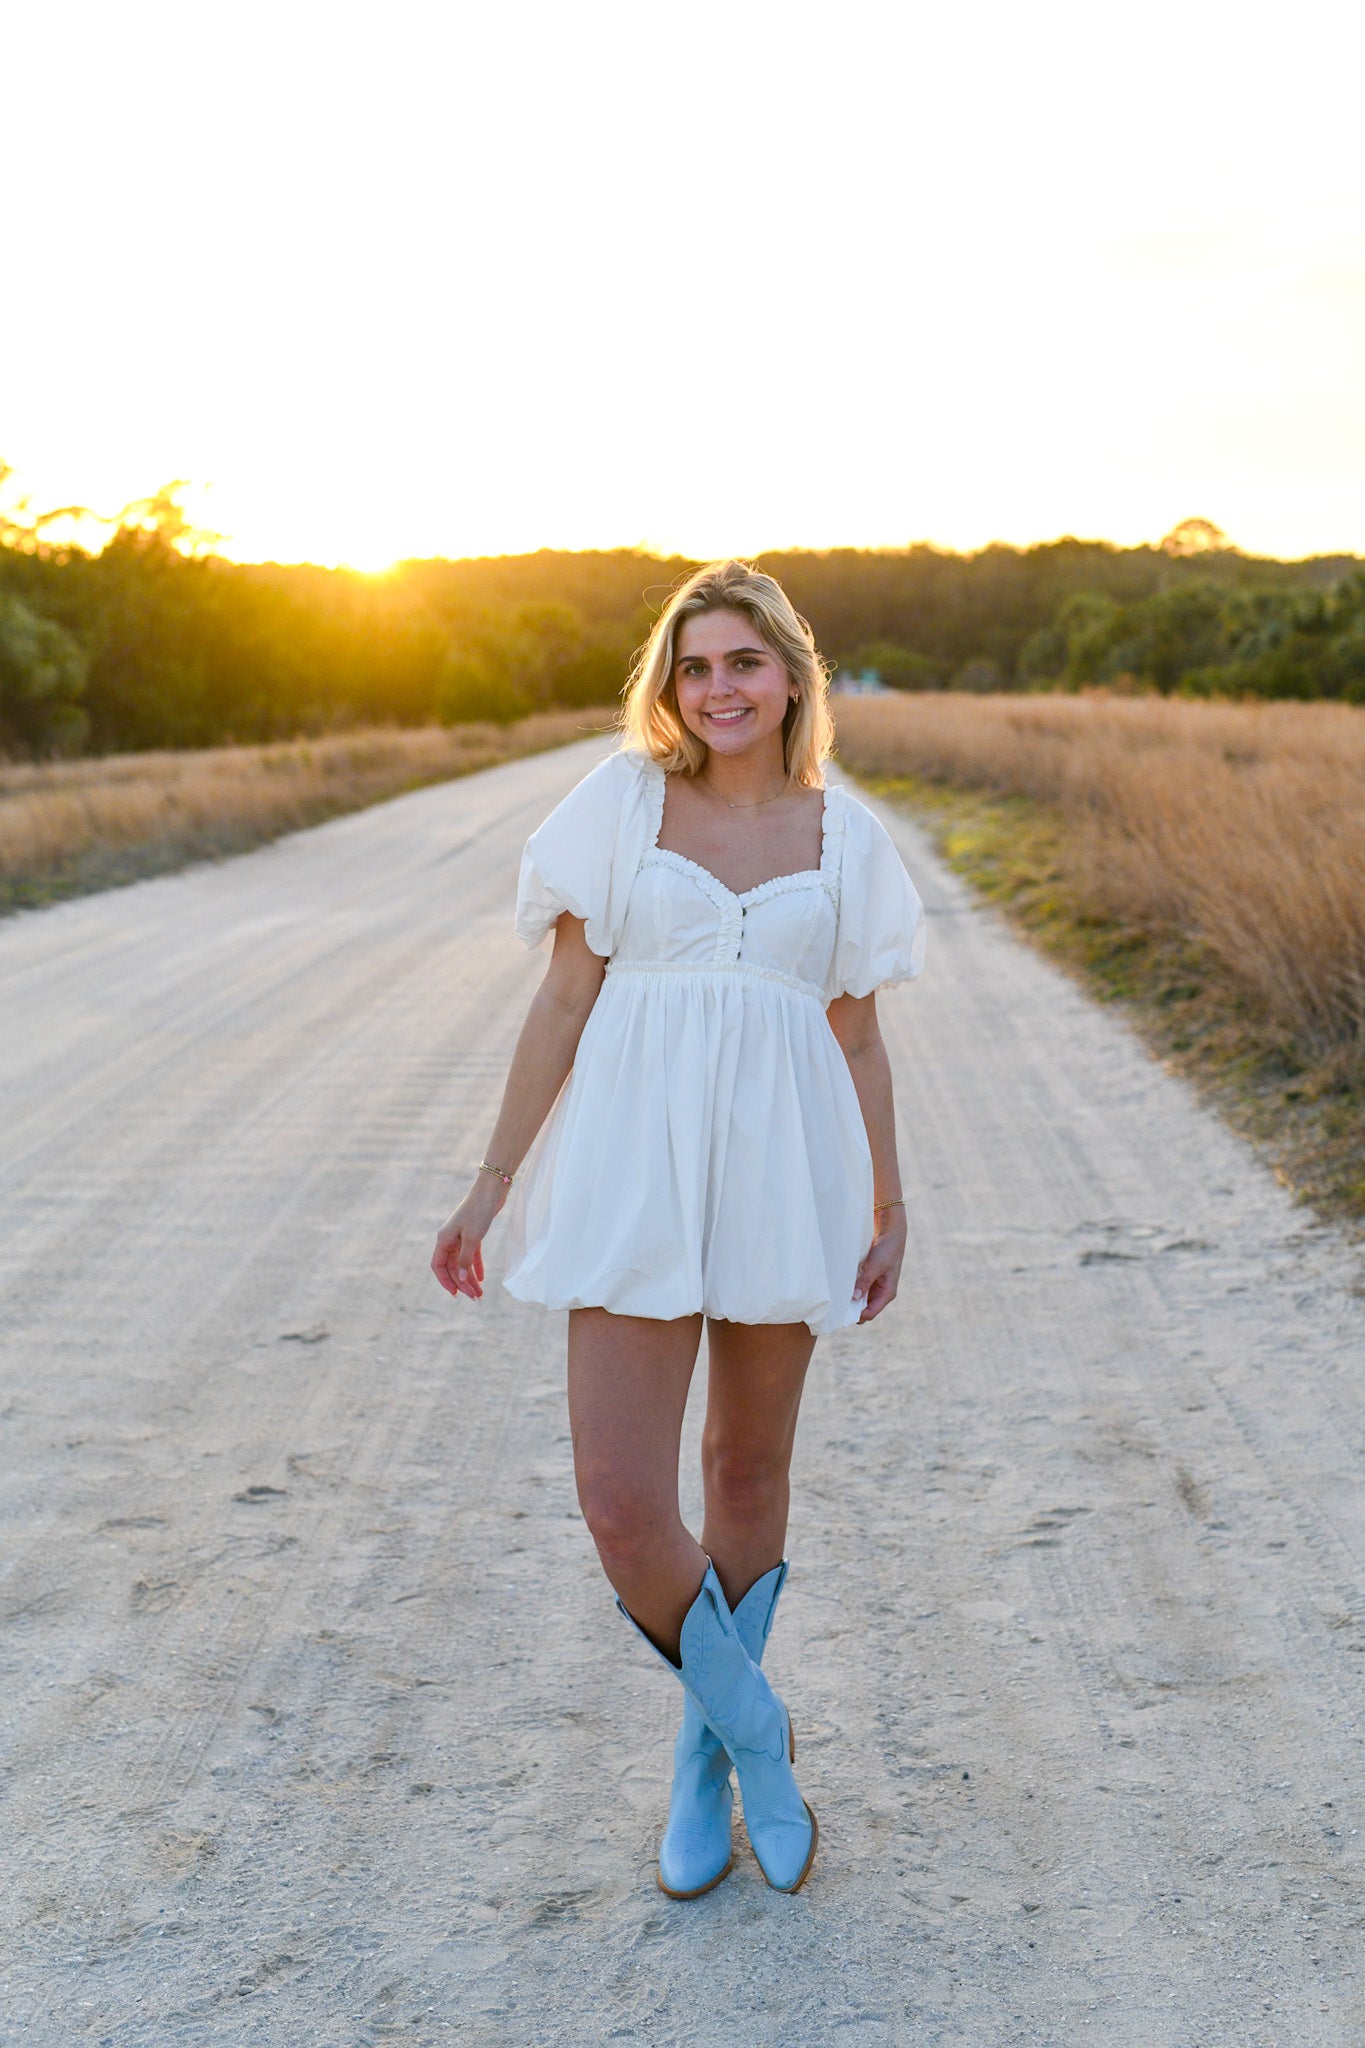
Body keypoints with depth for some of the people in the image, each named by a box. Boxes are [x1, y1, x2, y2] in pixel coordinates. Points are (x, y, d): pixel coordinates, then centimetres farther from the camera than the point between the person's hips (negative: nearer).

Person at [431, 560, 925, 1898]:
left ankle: (706, 1759, 34)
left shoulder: (843, 835, 7)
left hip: (780, 1179, 2)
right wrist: (495, 1177, 1)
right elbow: (562, 1003, 3)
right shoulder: (622, 802, 2)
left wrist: (887, 1210, 14)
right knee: (621, 1504, -9)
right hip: (635, 1174, -1)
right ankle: (755, 1731, 18)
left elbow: (857, 1036, 12)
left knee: (748, 1477, 13)